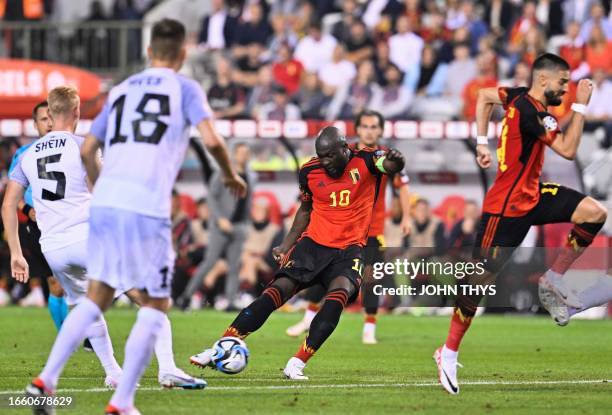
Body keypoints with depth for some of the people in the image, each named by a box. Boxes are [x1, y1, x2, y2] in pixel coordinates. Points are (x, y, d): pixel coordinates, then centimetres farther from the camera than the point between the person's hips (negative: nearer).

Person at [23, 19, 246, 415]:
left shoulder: (121, 90, 21)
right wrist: (231, 175, 11)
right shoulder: (185, 89, 6)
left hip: (105, 204, 5)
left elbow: (87, 150, 22)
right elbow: (211, 139, -7)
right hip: (147, 209, -5)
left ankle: (46, 380, 5)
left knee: (97, 297, 17)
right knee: (155, 305, 7)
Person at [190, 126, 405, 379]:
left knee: (340, 291, -30)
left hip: (349, 248, -2)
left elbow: (391, 166, -26)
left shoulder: (365, 161, -5)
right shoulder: (309, 172, 4)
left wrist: (394, 162, -51)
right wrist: (286, 245, 11)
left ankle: (296, 364, -29)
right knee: (279, 288, -14)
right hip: (313, 243, 3)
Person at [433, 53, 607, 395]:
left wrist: (483, 143, 20)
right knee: (481, 278, -5)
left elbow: (485, 96, 22)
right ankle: (449, 354, 5)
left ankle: (554, 280, 5)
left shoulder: (521, 97, 3)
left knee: (595, 213, -7)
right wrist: (582, 106, -20)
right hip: (508, 206, -9)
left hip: (532, 194, 9)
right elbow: (568, 150, -25)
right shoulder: (530, 112, -24)